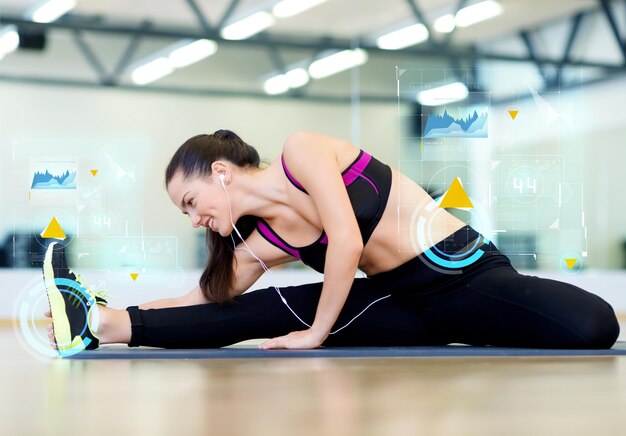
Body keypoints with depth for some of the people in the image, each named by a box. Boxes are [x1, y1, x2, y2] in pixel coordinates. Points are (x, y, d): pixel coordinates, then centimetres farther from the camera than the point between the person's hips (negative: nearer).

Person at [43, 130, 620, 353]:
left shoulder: (302, 151, -14)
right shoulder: (259, 245, 5)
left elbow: (346, 242, -21)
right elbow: (208, 300, 14)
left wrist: (318, 334, -11)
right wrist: (114, 320, 10)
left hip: (466, 273, -6)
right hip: (407, 308, 6)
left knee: (590, 327, -34)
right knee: (259, 312, -8)